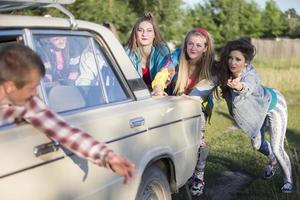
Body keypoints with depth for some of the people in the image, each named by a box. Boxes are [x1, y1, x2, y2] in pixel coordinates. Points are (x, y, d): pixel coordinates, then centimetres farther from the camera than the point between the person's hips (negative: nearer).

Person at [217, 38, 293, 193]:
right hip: (258, 109, 6)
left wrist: (240, 87, -87)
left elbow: (249, 87, -64)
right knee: (257, 144, 15)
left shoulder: (251, 75, -43)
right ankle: (273, 161, 48)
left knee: (277, 148, -6)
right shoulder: (227, 72, -25)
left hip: (274, 105, -6)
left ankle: (288, 180, 20)